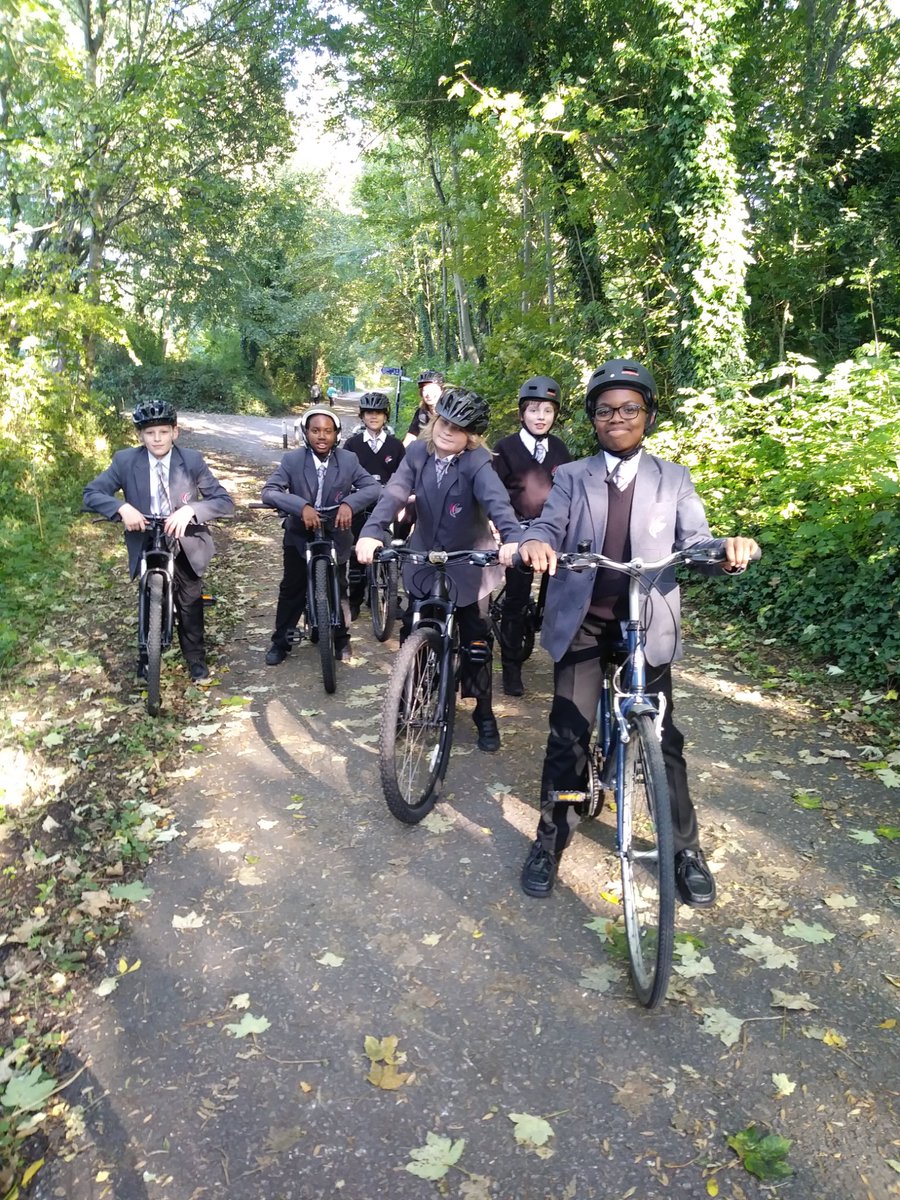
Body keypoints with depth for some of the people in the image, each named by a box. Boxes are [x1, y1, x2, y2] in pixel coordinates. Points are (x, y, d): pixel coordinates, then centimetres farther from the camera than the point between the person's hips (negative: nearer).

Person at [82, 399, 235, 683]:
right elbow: (91, 494, -11)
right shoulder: (125, 461, -11)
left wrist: (190, 509, -34)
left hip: (185, 545, 0)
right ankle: (147, 656, 36)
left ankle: (195, 658, 32)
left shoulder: (192, 461, -13)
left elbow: (224, 501, -16)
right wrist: (122, 508, -30)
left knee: (190, 603, 11)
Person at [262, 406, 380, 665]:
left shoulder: (349, 460, -10)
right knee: (291, 591, 10)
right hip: (299, 536, -1)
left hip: (336, 536, 1)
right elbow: (269, 492, -23)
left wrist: (349, 503, -34)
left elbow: (374, 487, -16)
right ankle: (280, 643, 25)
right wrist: (302, 507, -39)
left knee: (338, 590, 14)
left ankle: (342, 640, 34)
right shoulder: (292, 460, -14)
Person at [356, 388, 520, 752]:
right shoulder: (418, 453, -8)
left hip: (467, 567, -3)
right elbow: (394, 493, -21)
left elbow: (497, 500, -37)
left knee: (475, 643, 5)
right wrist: (371, 533, -39)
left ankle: (484, 713, 25)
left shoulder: (477, 463, -18)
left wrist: (513, 539, -57)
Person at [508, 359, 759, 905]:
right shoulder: (571, 478, 7)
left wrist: (729, 548, -27)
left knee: (663, 737, 4)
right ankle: (551, 840, 17)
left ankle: (686, 848, 21)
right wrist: (536, 544, -32)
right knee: (568, 735, -2)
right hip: (582, 623, 0)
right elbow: (549, 526, -7)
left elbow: (695, 543, -3)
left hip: (649, 625, 0)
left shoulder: (674, 480, 7)